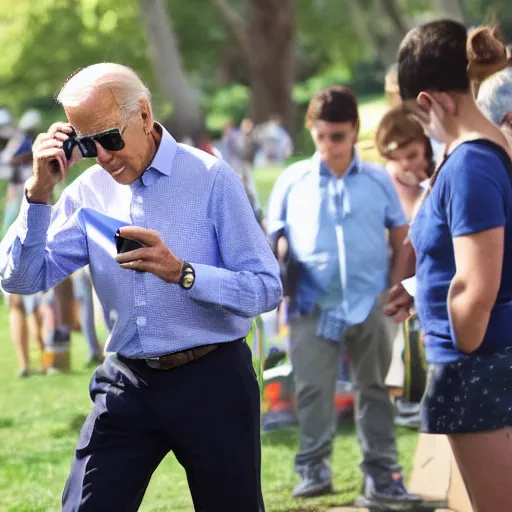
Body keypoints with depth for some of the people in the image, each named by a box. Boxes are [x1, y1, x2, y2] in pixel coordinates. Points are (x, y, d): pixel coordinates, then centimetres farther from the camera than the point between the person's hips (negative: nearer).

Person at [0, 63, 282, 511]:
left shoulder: (210, 178, -9)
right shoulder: (88, 193, 3)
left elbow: (267, 288, -13)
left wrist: (181, 272, -27)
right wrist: (40, 192, -11)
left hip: (210, 382, -3)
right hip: (127, 385, 3)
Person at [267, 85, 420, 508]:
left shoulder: (378, 180, 5)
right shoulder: (293, 181, 4)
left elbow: (402, 237, 10)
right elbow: (276, 238, 6)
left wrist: (396, 285, -1)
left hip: (371, 304, 1)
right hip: (313, 306, -1)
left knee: (374, 390, 7)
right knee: (314, 391, -2)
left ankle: (383, 477, 11)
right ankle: (313, 470, 7)